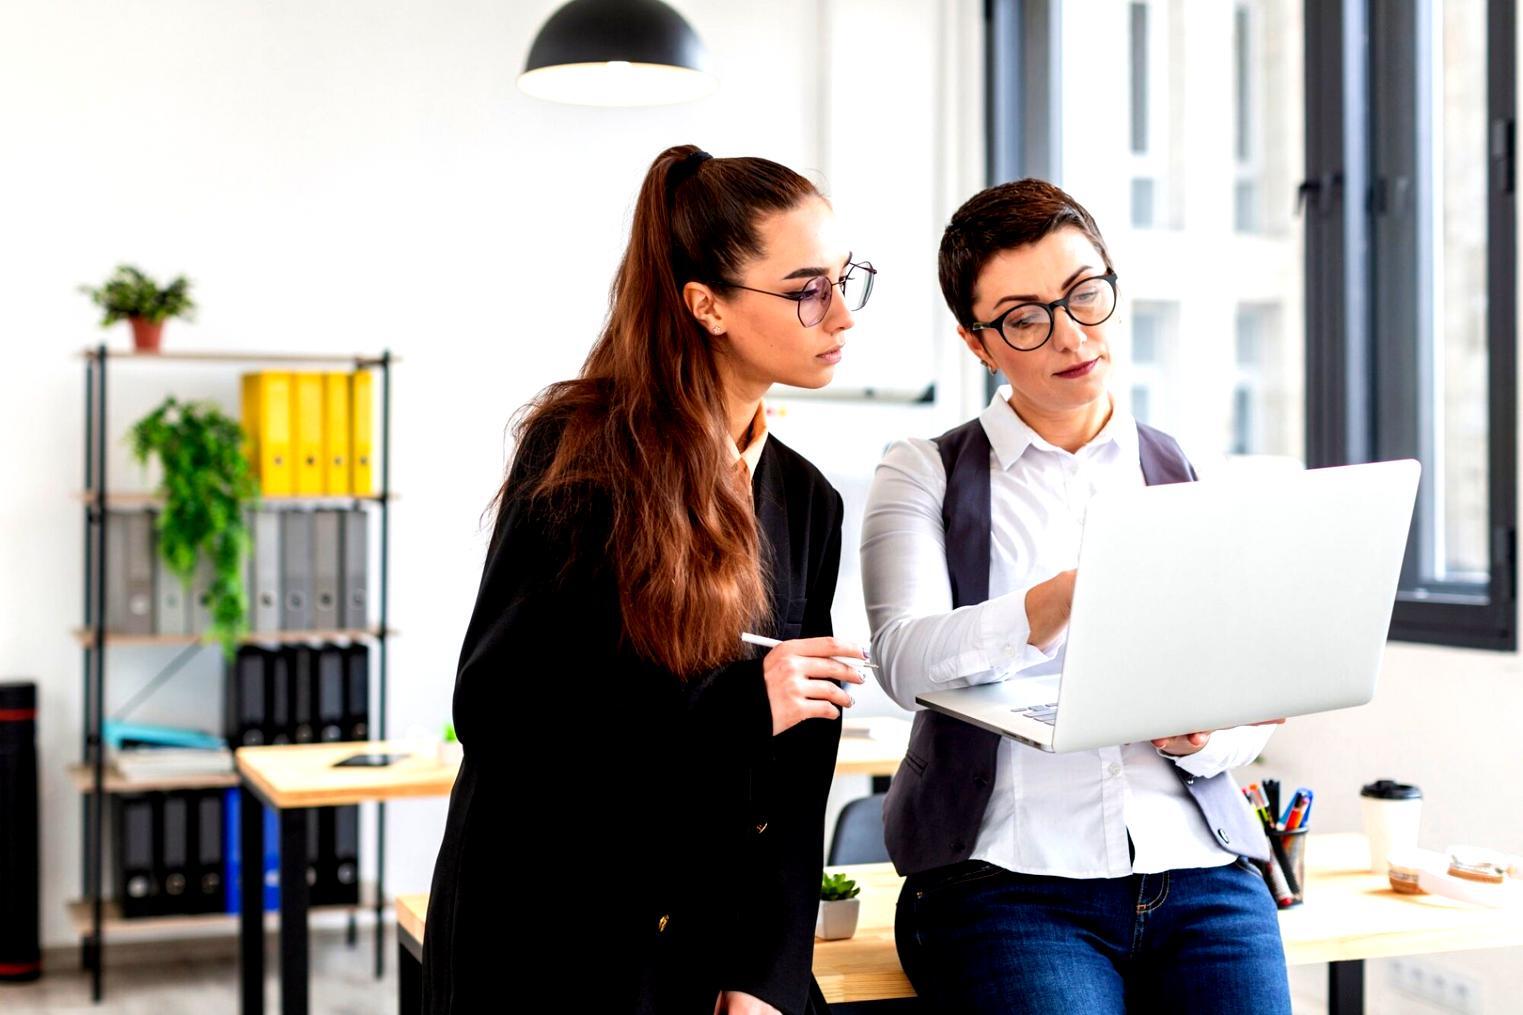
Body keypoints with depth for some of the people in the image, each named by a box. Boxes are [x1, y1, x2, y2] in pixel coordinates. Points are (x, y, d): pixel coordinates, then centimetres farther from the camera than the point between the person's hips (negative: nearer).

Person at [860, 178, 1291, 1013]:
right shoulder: (924, 474, 8)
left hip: (1199, 868, 3)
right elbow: (908, 660, -11)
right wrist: (1070, 597, -29)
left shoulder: (1193, 484, 15)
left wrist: (1205, 737, -11)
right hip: (1007, 874, -2)